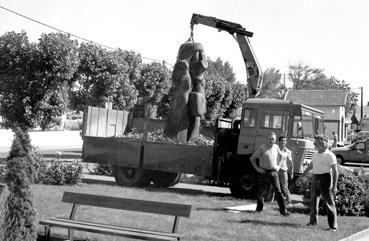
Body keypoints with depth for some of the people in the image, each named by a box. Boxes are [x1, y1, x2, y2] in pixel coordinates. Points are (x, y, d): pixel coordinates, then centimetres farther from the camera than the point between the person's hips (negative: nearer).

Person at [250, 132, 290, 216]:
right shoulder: (262, 148, -8)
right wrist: (257, 168, -7)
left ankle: (283, 210, -5)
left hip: (274, 172, 3)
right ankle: (259, 208, 22)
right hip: (264, 172, -3)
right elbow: (252, 158, -2)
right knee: (262, 192, 3)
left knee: (278, 191, -4)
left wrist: (278, 166, 14)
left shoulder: (276, 147, 7)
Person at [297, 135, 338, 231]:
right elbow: (310, 167, 26)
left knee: (329, 202, -7)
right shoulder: (316, 155, 14)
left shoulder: (330, 155, -9)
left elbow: (335, 171, -13)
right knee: (314, 201, 14)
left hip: (325, 178, -7)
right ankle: (313, 221, 28)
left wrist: (334, 186, -19)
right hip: (315, 179, 7)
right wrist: (301, 177, 29)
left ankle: (333, 226, -4)